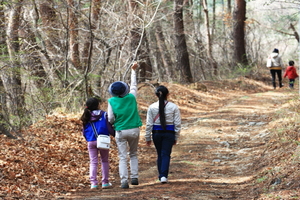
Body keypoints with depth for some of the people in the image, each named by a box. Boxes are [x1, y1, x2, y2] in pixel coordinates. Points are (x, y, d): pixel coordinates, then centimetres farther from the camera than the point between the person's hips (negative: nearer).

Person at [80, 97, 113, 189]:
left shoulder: (87, 117, 4)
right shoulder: (104, 114, -5)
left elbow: (84, 131, 11)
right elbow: (108, 127, -8)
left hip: (91, 142, 2)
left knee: (93, 162, 8)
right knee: (104, 161, 10)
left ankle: (93, 183, 0)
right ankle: (105, 182, 9)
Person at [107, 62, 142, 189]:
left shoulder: (112, 102, -8)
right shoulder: (131, 97, -4)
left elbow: (110, 119, -6)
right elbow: (133, 85, 14)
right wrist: (133, 70, 26)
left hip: (120, 132, -2)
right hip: (134, 130, 2)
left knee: (122, 157, 2)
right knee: (133, 154, 20)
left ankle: (124, 181, -6)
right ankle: (134, 177, 11)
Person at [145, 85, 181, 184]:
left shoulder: (152, 107, -3)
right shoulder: (173, 107, -3)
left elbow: (149, 124, -1)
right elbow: (177, 123, 0)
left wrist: (148, 138, 7)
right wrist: (176, 138, 9)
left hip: (156, 133, 1)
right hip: (169, 132, -1)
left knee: (159, 154, 14)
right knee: (166, 154, 1)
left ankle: (161, 175, 17)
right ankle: (164, 176, -13)